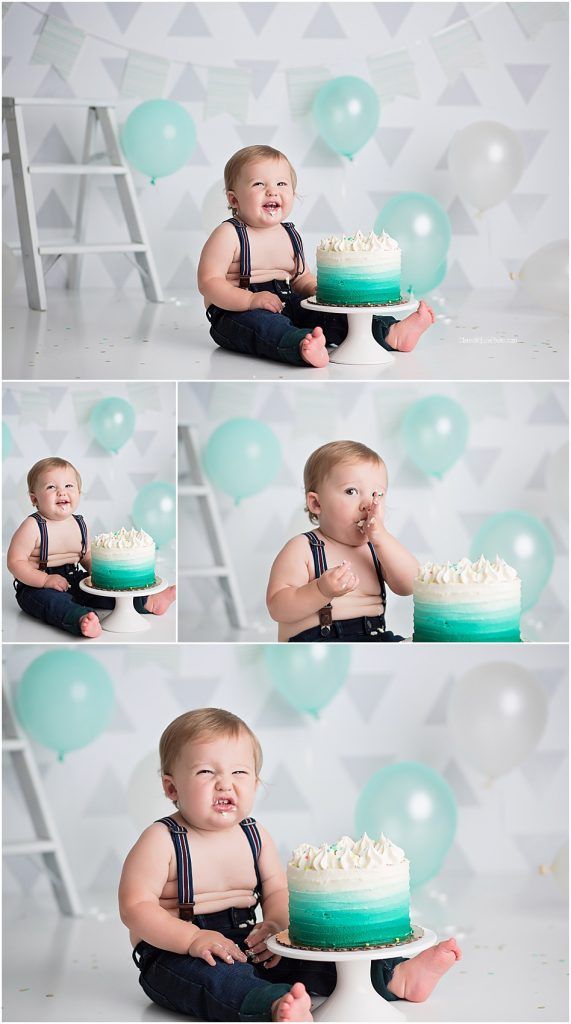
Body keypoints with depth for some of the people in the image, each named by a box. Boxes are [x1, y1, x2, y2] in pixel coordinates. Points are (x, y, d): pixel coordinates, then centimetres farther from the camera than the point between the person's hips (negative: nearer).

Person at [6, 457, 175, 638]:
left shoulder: (79, 524, 6)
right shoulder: (33, 527, -14)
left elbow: (87, 557, 21)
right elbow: (15, 562, -16)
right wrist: (46, 580, -26)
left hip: (73, 581, 8)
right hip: (36, 586, -8)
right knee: (51, 600, -38)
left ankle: (149, 603, 0)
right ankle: (82, 620, -65)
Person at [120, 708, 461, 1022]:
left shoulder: (255, 836, 7)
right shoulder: (161, 841, -12)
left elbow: (277, 891, 12)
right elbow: (136, 906, -16)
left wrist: (276, 924, -12)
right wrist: (193, 939, -27)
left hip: (247, 947, 8)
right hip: (176, 954, -7)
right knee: (214, 976, -40)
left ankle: (397, 978, -14)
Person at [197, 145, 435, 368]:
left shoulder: (290, 235, 13)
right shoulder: (228, 235, -9)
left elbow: (301, 278, 26)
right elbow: (208, 283, -14)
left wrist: (316, 288, 1)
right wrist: (252, 300, -27)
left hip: (286, 304, 8)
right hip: (236, 311, -8)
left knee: (333, 313, -9)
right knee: (263, 325, -40)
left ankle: (391, 334, -22)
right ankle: (302, 348, -70)